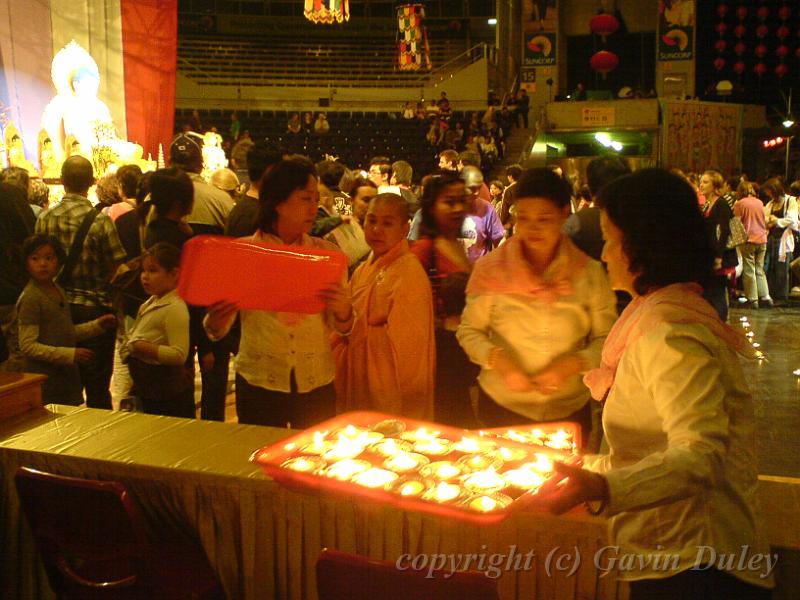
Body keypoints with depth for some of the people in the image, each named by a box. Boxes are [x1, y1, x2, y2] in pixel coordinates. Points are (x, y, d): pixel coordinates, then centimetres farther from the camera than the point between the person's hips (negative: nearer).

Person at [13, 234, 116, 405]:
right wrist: (70, 354, -23)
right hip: (42, 379, -8)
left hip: (67, 374, 8)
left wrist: (97, 325, 9)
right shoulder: (30, 298, -15)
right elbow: (28, 346, -19)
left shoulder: (59, 291, 10)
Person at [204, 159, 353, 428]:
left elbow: (342, 327, 0)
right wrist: (215, 322, -23)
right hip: (259, 383, -1)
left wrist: (343, 311, -21)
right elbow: (218, 331, -1)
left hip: (317, 385, 2)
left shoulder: (327, 252, 2)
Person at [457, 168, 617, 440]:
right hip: (502, 409, 0)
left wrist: (572, 364, -17)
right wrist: (497, 359, -17)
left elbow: (606, 339, 0)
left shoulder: (589, 273, -4)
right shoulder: (491, 269, -5)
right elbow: (469, 331, 0)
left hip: (570, 411, 1)